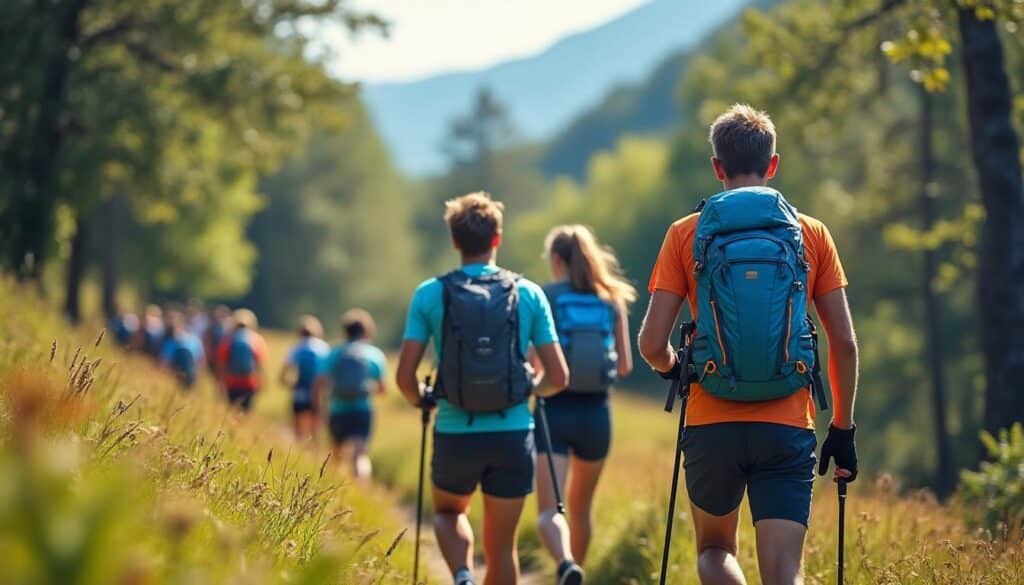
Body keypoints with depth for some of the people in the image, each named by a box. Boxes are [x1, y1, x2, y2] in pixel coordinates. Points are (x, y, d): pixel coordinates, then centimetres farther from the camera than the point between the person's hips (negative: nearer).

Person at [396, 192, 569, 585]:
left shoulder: (429, 295, -3)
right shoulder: (528, 294, 0)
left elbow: (405, 377, -6)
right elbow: (558, 378, -1)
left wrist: (421, 402, 16)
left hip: (455, 434, 0)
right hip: (513, 434, 0)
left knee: (448, 511, 27)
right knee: (501, 545, 12)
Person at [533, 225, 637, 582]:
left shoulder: (543, 297, -4)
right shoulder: (612, 301, 5)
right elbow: (625, 366, 6)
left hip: (554, 410, -4)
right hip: (596, 412, 4)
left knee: (549, 511, -10)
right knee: (580, 508, 23)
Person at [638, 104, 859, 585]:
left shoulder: (687, 234, 1)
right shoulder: (812, 235, 4)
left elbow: (652, 344, -3)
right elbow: (844, 343, 2)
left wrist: (672, 368, 20)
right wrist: (842, 428, 12)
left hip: (712, 427, 0)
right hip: (788, 431, 0)